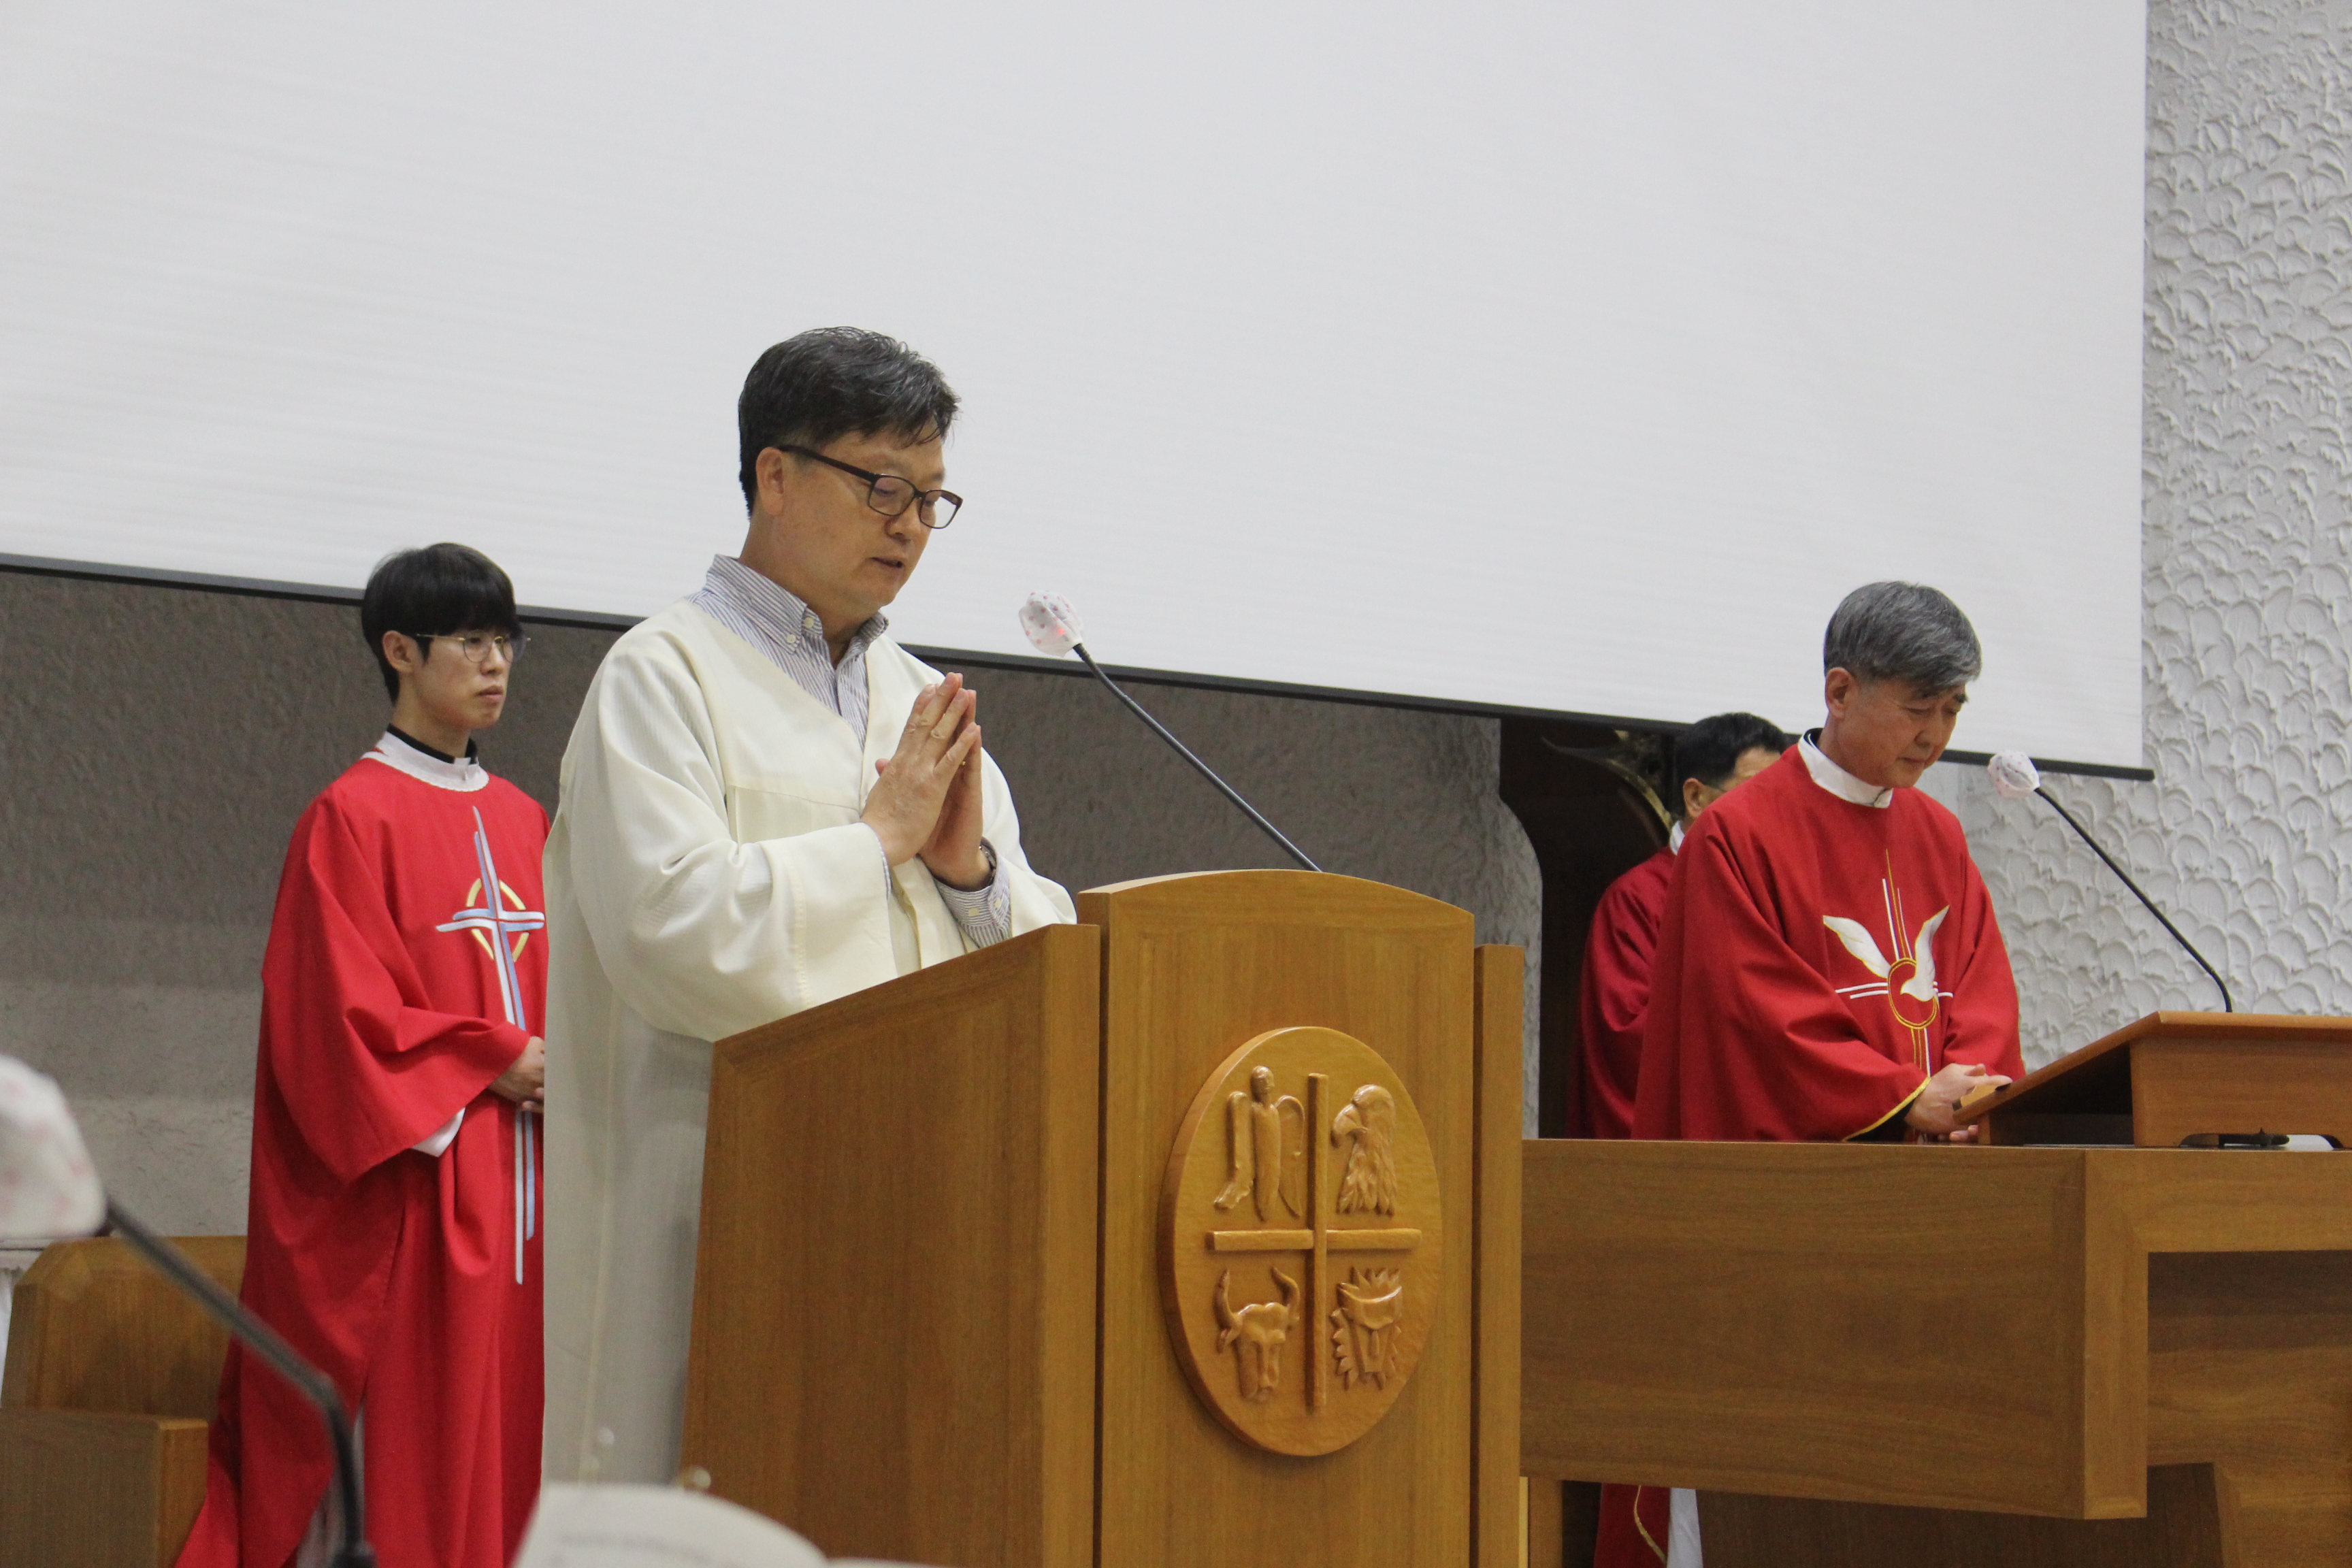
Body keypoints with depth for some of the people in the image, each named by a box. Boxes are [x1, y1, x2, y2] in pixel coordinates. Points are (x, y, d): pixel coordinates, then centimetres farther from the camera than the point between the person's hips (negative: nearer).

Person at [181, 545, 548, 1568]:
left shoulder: (523, 823, 16)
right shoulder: (353, 817, -3)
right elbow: (338, 1012, -10)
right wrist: (495, 1063, -13)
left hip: (522, 1178, 6)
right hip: (411, 1184, -6)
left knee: (506, 1442, 3)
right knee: (404, 1438, -8)